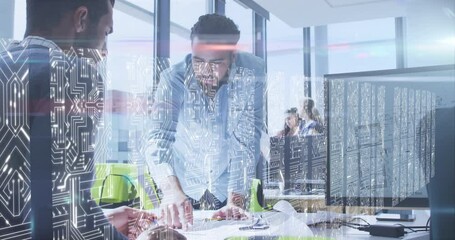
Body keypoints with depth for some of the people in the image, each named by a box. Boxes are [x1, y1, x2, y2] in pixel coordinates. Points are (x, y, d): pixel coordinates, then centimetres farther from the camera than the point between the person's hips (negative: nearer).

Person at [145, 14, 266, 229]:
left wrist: (235, 202, -29)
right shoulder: (173, 79, -17)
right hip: (185, 190, 1)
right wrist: (172, 191, -43)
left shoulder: (251, 74, -19)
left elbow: (246, 141, -20)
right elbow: (159, 139, -26)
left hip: (230, 192, -1)